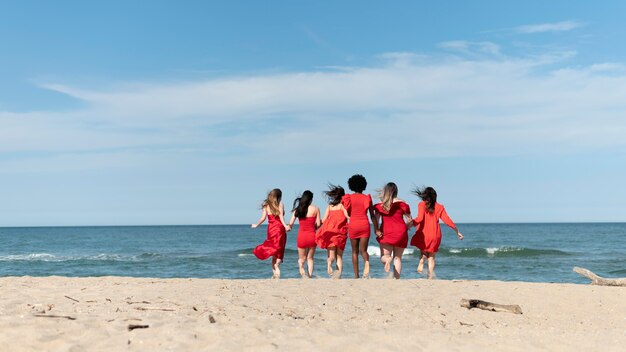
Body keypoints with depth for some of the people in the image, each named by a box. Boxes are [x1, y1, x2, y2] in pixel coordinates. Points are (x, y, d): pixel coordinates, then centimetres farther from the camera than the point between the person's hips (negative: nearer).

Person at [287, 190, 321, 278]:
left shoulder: (297, 209, -1)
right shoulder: (315, 209, -4)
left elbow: (291, 223, -2)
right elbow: (318, 224, -4)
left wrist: (288, 227, 20)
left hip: (302, 236, 0)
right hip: (312, 235, 0)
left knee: (301, 258, 15)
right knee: (310, 258, 17)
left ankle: (301, 268, -17)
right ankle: (310, 276, 10)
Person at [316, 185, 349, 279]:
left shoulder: (329, 206, 13)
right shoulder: (342, 205, 3)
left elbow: (323, 220, 8)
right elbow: (348, 216, -14)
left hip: (329, 232, 2)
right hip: (340, 232, -2)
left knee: (332, 256, 1)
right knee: (339, 256, 9)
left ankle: (330, 262, -35)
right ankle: (339, 274, -12)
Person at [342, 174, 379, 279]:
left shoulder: (349, 198, 3)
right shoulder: (367, 198, 4)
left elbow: (346, 214, 2)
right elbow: (372, 215, 4)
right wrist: (376, 228, 8)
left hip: (353, 226, 0)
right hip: (365, 225, 0)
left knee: (355, 251, 11)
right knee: (363, 250, 0)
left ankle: (356, 275, 11)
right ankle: (367, 263, -32)